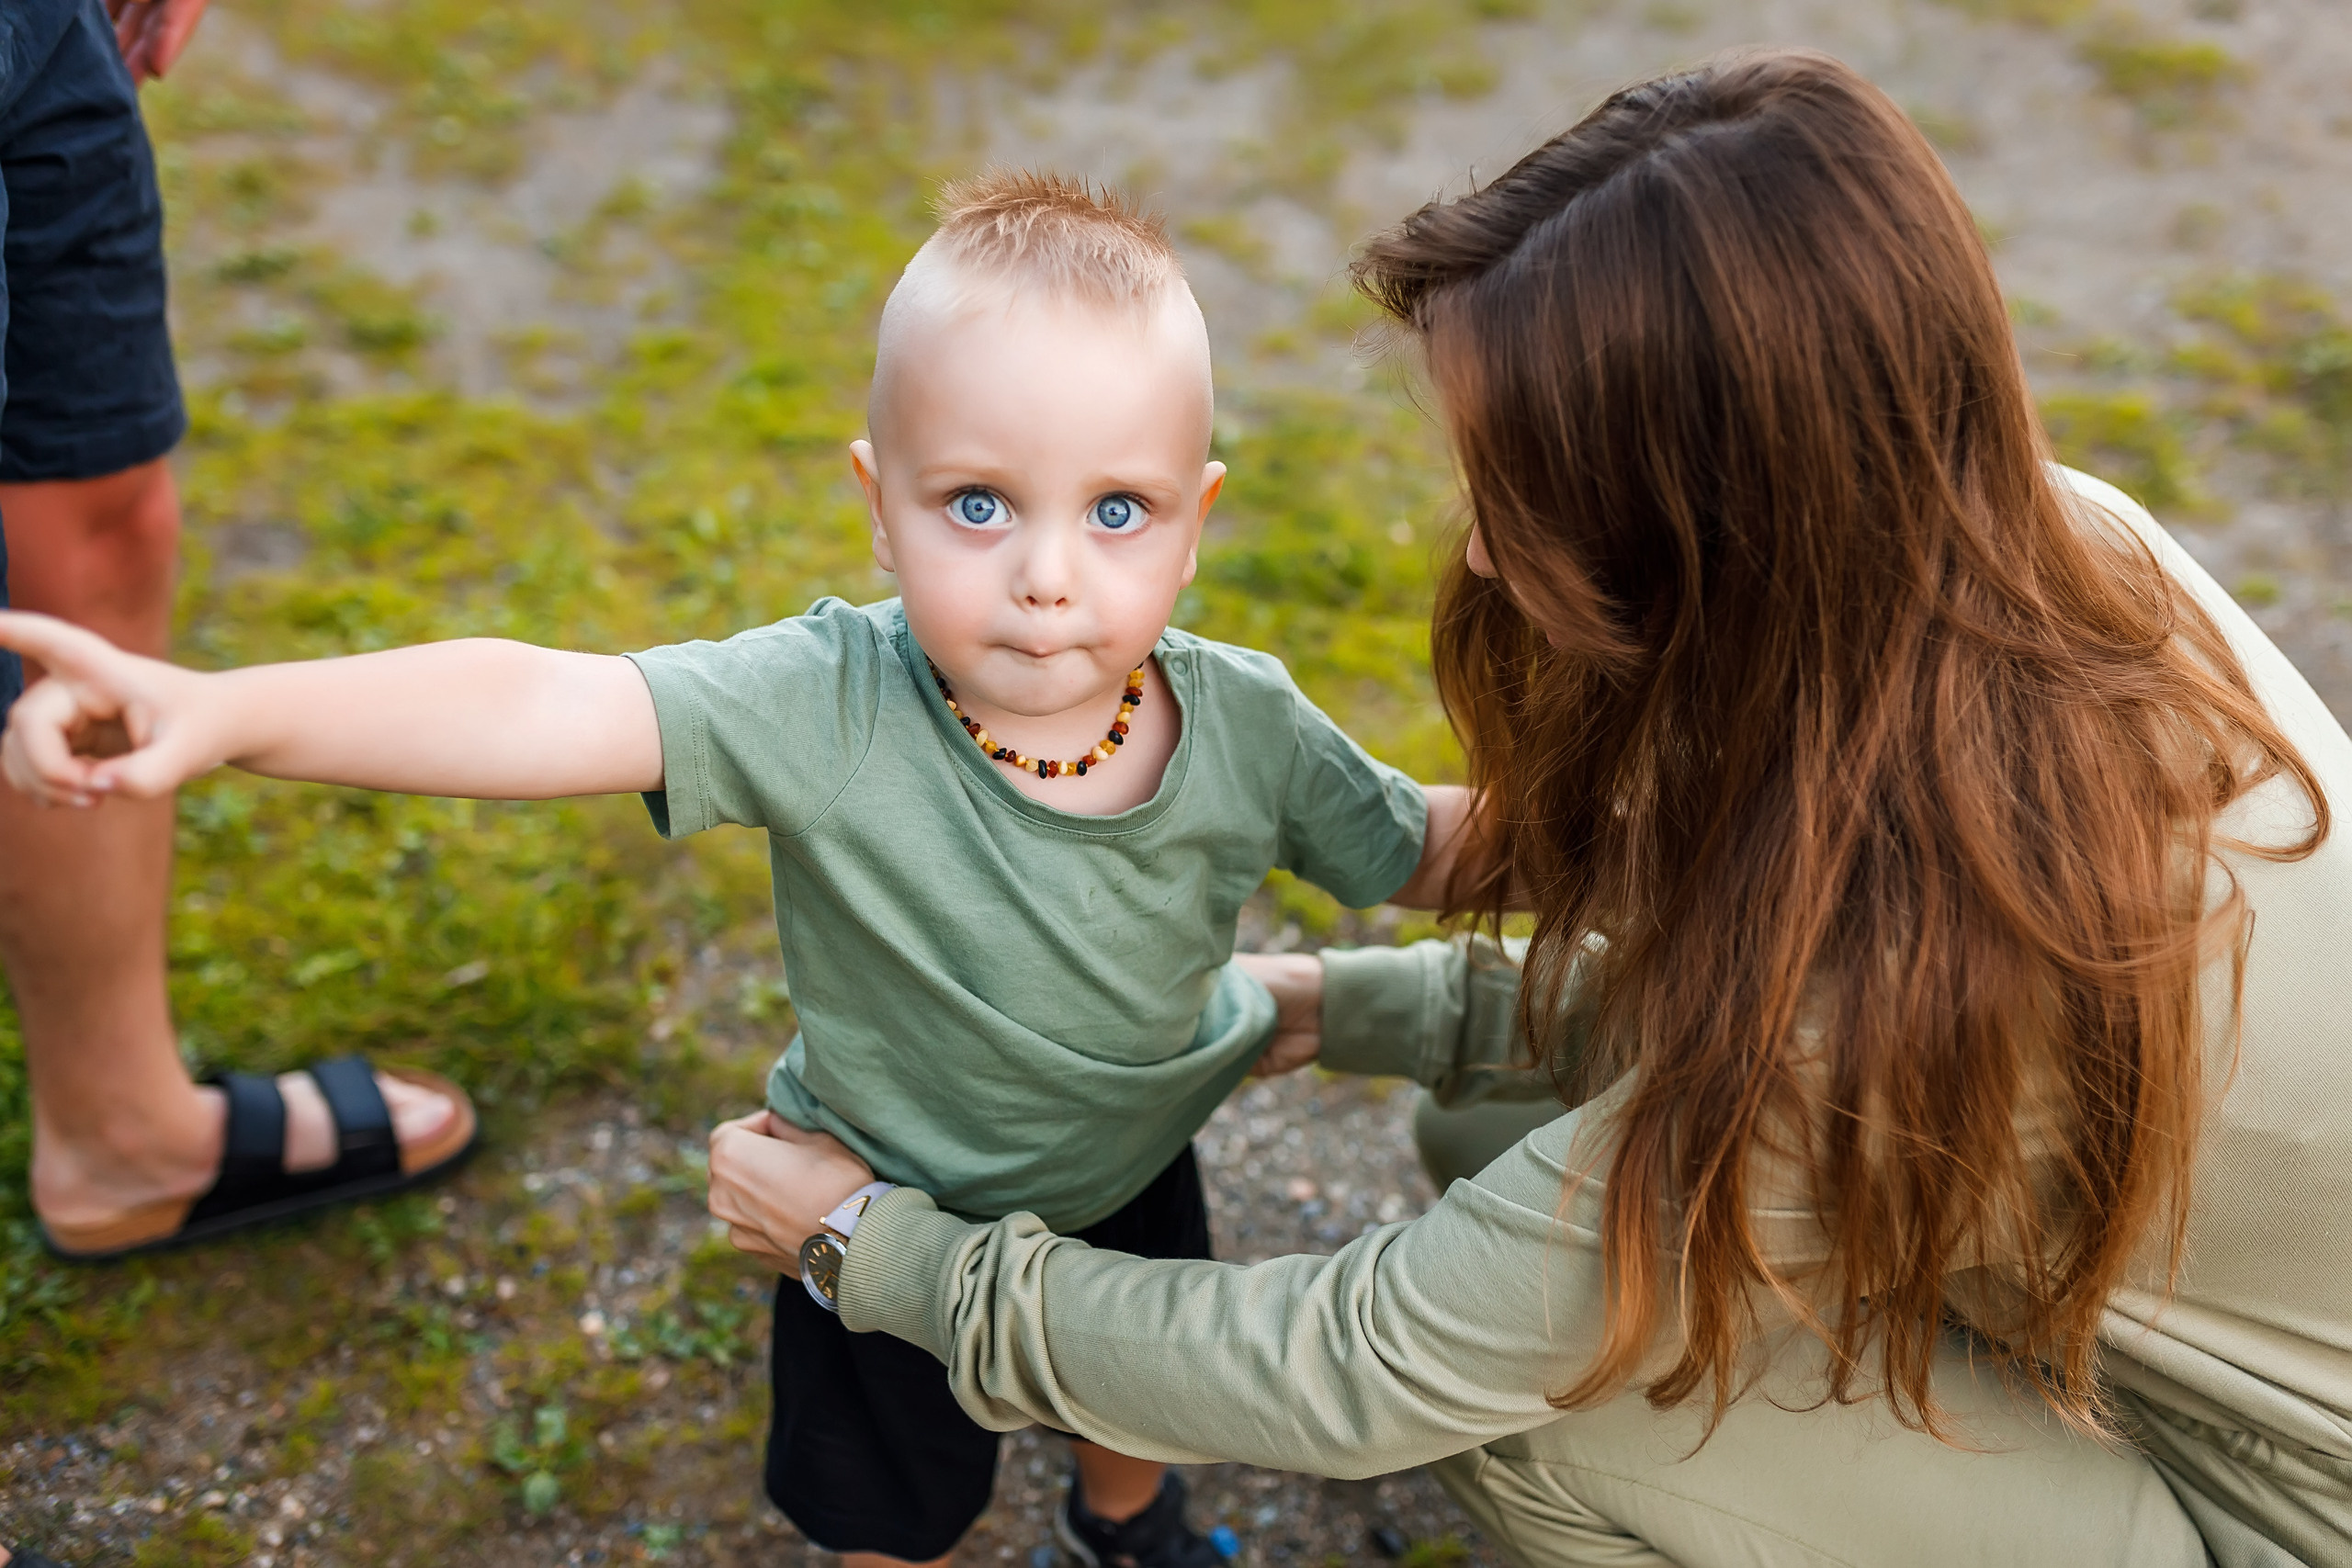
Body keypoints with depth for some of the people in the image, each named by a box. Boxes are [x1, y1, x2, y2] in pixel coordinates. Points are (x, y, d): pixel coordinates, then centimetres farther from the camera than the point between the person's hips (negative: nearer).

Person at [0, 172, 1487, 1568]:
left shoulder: (1245, 723, -24)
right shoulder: (830, 707, -34)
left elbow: (1410, 852, -8)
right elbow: (543, 708, -44)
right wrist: (219, 710, -54)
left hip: (1136, 1177, 3)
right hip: (892, 1212, -3)